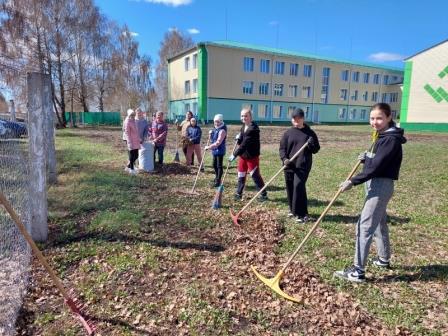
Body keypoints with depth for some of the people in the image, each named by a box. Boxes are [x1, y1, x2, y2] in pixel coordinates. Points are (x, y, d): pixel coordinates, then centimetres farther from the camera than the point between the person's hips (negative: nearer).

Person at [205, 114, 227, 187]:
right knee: (214, 165, 19)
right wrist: (210, 134, 1)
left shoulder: (222, 130, -17)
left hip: (220, 150, -9)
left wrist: (209, 147, -21)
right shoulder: (215, 129, 11)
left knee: (219, 166, -4)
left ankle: (218, 181, 2)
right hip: (214, 150, 9)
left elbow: (218, 142, -24)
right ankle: (217, 178, 35)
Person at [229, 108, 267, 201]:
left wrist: (234, 154, -23)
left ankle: (263, 194, 13)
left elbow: (245, 144, -24)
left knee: (255, 175, -1)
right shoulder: (243, 127, 9)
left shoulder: (253, 128, -20)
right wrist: (238, 139, -7)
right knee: (241, 175, 14)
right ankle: (238, 193, 27)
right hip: (243, 155, 8)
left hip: (252, 156, -8)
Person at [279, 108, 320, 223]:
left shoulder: (310, 133, 4)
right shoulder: (288, 133, 7)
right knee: (290, 188, 10)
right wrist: (284, 159, -16)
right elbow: (282, 148, 3)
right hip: (289, 166, 3)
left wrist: (312, 145, -16)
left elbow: (316, 149, 8)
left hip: (303, 166, -3)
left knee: (298, 186, -15)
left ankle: (302, 214, -6)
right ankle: (293, 210, 29)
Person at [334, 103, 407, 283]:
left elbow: (376, 167, -25)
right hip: (376, 185, 10)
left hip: (381, 186, -10)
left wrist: (353, 181, -25)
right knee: (379, 223, 23)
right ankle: (384, 259, 42)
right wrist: (366, 157, -3)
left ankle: (358, 271, -6)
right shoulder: (383, 136, 12)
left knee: (364, 226, -10)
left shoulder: (391, 139, -18)